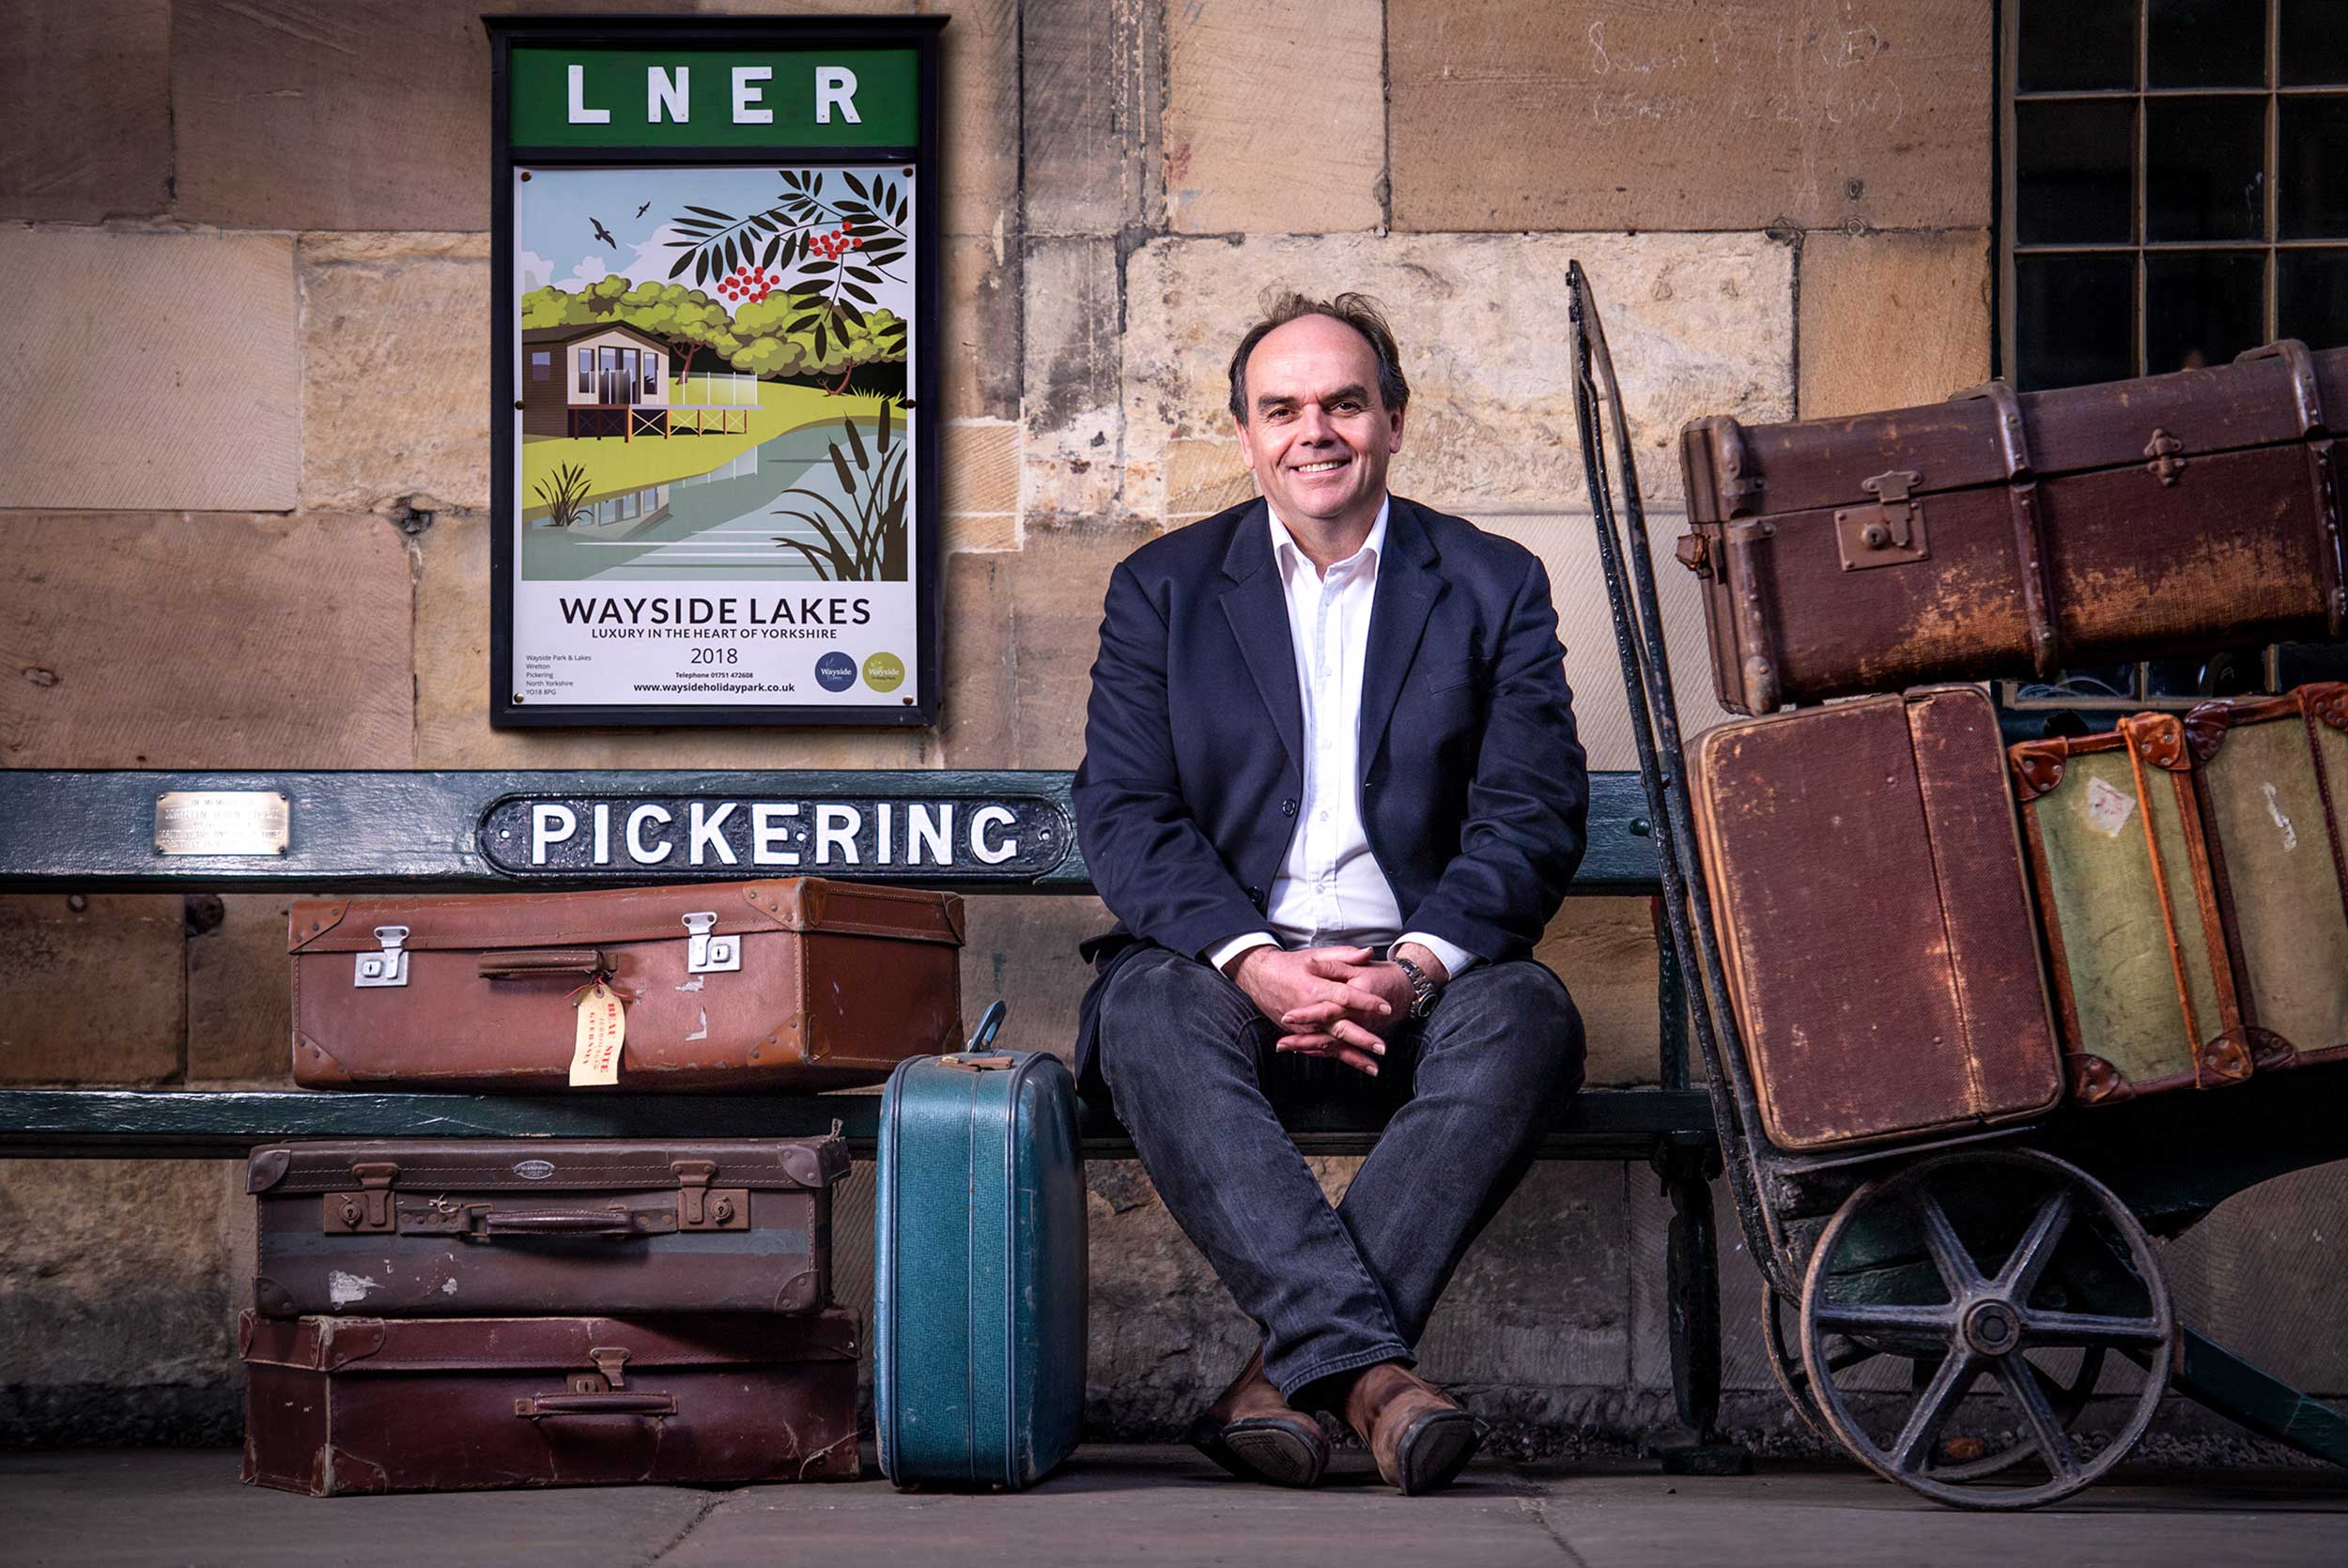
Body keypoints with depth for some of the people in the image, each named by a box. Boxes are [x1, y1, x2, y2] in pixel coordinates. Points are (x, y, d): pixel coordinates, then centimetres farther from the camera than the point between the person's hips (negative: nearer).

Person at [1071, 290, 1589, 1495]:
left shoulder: (1494, 584, 10)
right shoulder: (1162, 587, 11)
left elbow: (1535, 815, 1)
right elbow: (1122, 812, 0)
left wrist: (1417, 966, -17)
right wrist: (1253, 961, -18)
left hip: (1421, 976, 0)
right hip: (1226, 958, 0)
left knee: (1527, 1018, -33)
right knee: (1146, 1015, -34)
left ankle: (1291, 1367, -35)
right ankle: (1368, 1365, -44)